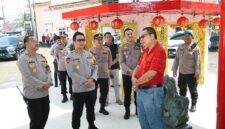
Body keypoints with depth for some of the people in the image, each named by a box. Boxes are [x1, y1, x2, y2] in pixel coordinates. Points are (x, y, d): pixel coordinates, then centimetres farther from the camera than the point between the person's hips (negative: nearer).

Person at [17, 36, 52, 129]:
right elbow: (28, 77, -21)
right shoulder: (23, 59, -13)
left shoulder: (41, 57, 10)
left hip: (45, 93, 7)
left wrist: (48, 82, -9)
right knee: (36, 120, 6)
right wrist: (42, 85, -18)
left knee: (44, 118, 18)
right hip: (32, 95, -7)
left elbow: (48, 70, 9)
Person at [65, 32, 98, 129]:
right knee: (77, 111, 8)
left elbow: (95, 68, 5)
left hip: (91, 87, 5)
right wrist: (84, 81, -19)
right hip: (78, 89, -4)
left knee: (91, 108, 20)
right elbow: (71, 73, -16)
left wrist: (92, 79, -12)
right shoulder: (70, 56, -9)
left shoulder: (89, 54, 6)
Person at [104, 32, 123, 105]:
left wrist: (111, 63, -13)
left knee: (116, 84, 7)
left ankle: (118, 99, 17)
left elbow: (117, 58, 0)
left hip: (115, 67, 1)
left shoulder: (115, 46, 6)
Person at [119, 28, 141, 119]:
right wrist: (129, 71, -17)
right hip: (126, 74, -1)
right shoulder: (123, 47, 0)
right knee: (127, 94, 8)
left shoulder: (138, 45, 3)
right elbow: (122, 62, -5)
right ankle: (127, 111, 24)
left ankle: (138, 109, 28)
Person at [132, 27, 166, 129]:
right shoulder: (145, 51, 11)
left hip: (152, 91, -9)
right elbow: (138, 66, 11)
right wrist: (133, 77, -10)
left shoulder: (159, 51, -18)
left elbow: (151, 74, -23)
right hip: (141, 90, 9)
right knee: (143, 120, 22)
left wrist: (137, 82, -10)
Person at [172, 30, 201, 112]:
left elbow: (197, 61, -14)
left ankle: (193, 105, 24)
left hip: (191, 73, -5)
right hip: (181, 73, 6)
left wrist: (197, 73, -17)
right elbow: (176, 59, 11)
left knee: (193, 90, 8)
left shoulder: (195, 48, -11)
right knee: (182, 90, 18)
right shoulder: (180, 47, 7)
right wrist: (174, 69, 8)